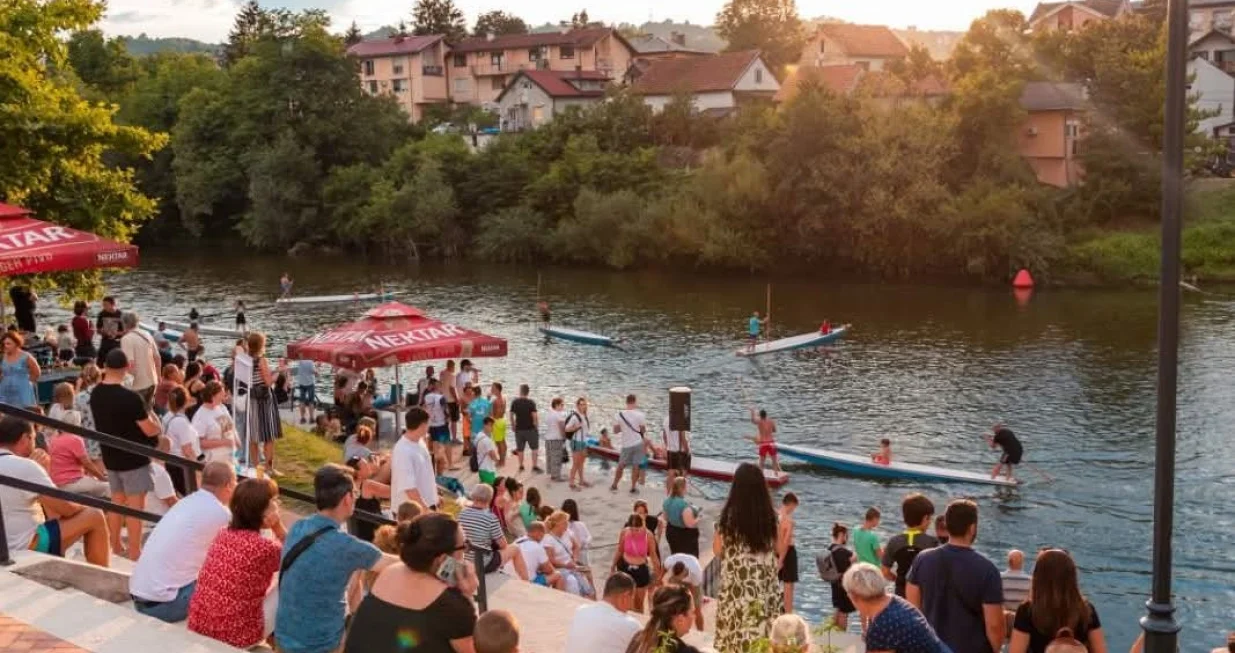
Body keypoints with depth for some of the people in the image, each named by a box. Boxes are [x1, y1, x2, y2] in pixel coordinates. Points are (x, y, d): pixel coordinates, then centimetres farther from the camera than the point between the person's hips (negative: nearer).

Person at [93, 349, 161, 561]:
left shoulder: (96, 395, 0)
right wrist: (154, 421, 4)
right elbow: (150, 430, -17)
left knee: (117, 501, 18)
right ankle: (134, 553, 2)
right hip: (133, 458, -7)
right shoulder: (130, 397, -23)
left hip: (110, 456, 7)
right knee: (136, 505, 0)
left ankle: (115, 547, 27)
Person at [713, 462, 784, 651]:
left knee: (735, 635, 6)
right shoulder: (771, 516, -4)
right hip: (765, 585, 2)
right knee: (765, 634, 9)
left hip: (736, 585, -2)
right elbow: (778, 550, 5)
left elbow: (717, 550, -2)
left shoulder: (728, 516, -10)